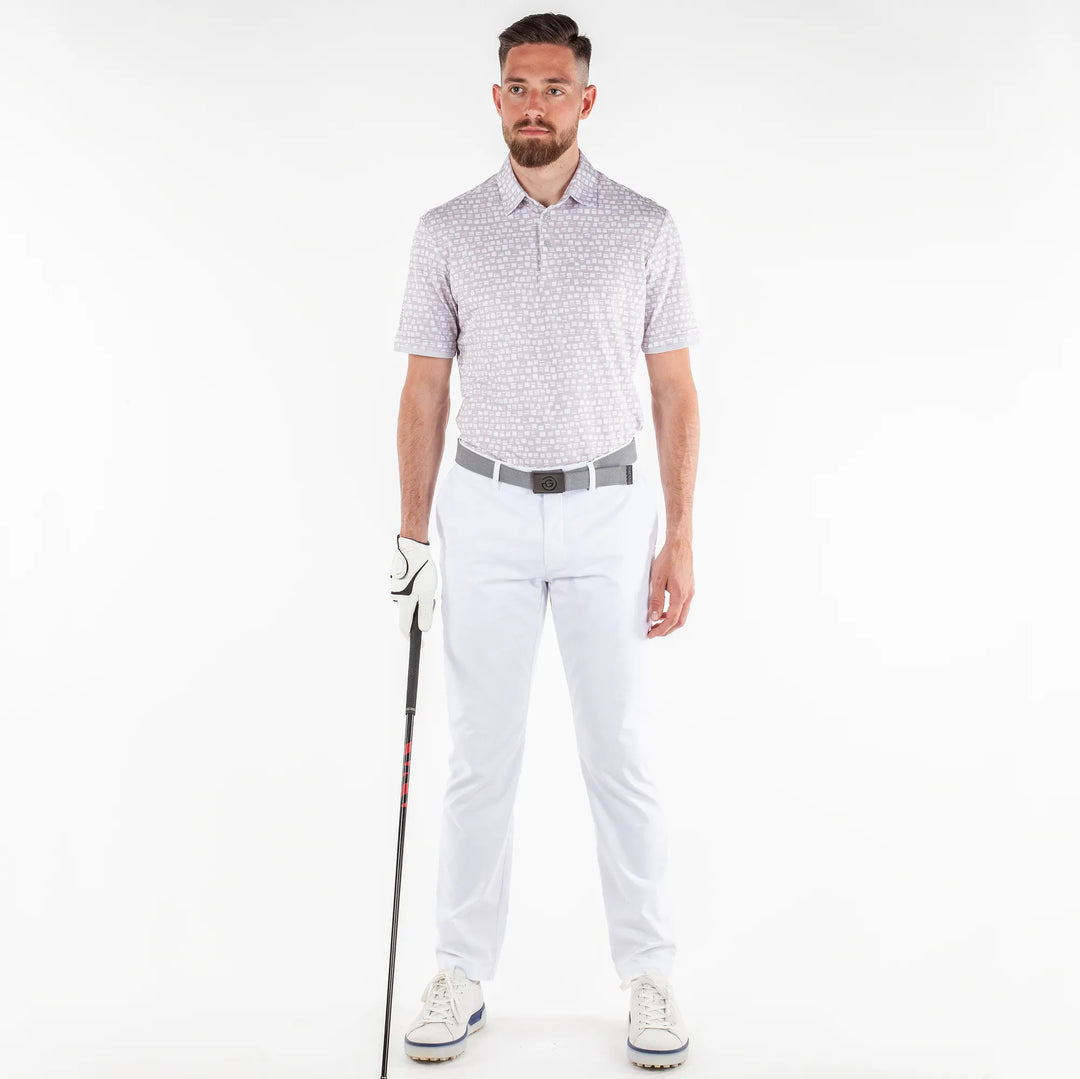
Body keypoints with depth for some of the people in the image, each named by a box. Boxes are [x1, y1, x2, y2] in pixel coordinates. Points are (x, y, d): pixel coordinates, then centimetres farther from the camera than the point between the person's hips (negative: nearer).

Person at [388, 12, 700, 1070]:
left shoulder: (645, 229, 1)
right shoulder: (447, 231, 3)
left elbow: (675, 391, 2)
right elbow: (425, 391, 4)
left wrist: (679, 540, -4)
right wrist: (412, 536, 0)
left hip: (608, 514, 0)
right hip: (486, 514, 1)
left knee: (619, 752, 4)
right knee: (481, 753, 6)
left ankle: (649, 973, 19)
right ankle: (462, 973, 20)